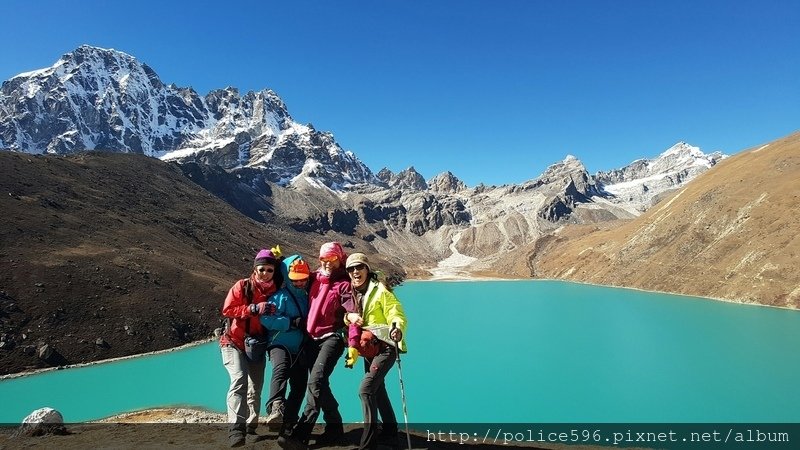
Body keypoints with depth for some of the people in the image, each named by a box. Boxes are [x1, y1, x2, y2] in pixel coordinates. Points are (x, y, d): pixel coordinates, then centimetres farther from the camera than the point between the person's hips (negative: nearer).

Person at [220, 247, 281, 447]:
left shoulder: (275, 291, 0)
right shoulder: (242, 286, -8)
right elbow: (227, 309, -16)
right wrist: (254, 308, -25)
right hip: (234, 343, -4)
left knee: (256, 388, 9)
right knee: (239, 379, -23)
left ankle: (250, 427, 25)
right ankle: (236, 428, -25)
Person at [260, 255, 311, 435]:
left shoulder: (308, 296, 8)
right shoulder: (281, 296, -7)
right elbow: (266, 319, -19)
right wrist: (292, 322, -23)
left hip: (300, 349, 6)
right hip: (280, 344, -6)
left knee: (299, 386, 10)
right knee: (281, 368, -35)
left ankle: (288, 422, 25)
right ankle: (275, 410, -47)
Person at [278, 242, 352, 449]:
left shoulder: (343, 284, -6)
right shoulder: (314, 278, 10)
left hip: (332, 337, -6)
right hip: (312, 338, 7)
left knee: (316, 380, -21)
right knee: (319, 383, 10)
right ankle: (334, 429, 24)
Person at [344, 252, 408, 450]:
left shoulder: (380, 291, -14)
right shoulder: (352, 293, 7)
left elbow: (397, 315, -19)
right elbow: (349, 318, 16)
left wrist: (397, 329, -41)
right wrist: (349, 316, -8)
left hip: (385, 347, -8)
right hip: (368, 349, 8)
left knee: (366, 389, -17)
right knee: (378, 390, 18)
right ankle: (390, 434, 36)